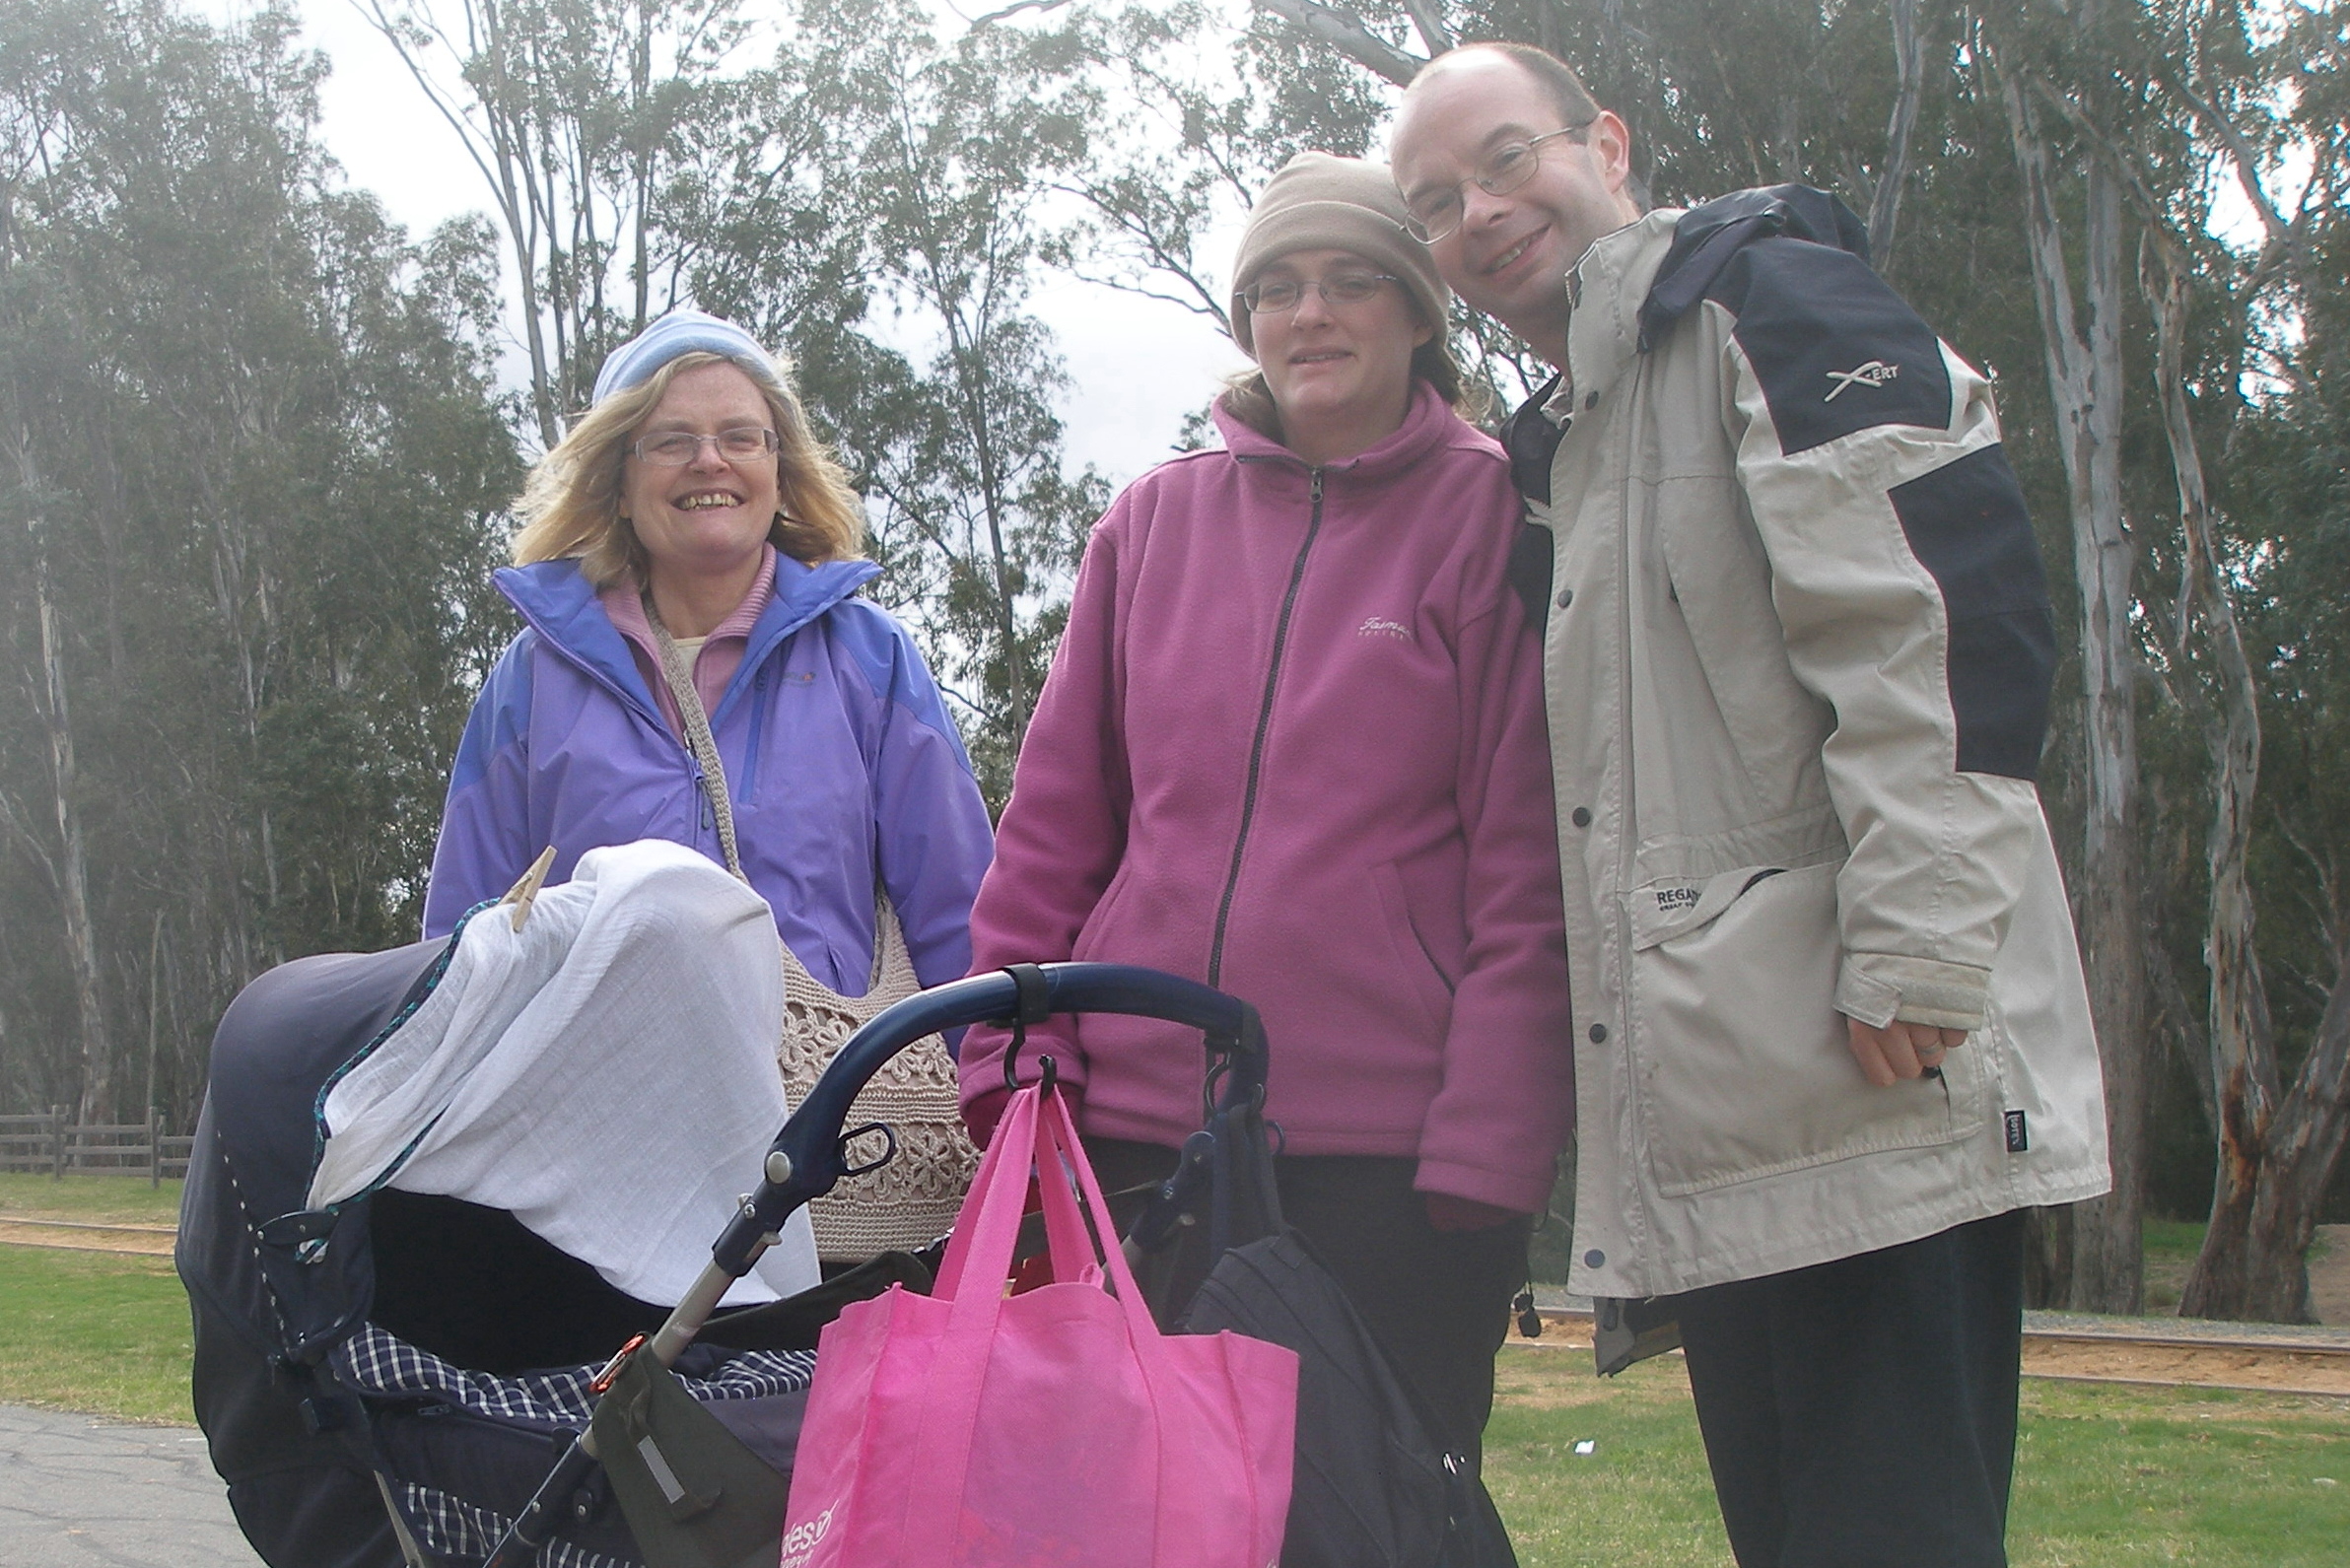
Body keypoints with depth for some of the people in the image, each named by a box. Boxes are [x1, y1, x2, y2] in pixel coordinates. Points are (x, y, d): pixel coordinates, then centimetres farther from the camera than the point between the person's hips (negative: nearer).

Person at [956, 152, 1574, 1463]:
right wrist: (1013, 1059, 4)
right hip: (1141, 1123, 4)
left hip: (1392, 1141, -3)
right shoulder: (1157, 520, 12)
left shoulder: (1492, 514, 1)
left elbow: (1527, 866, -5)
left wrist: (1487, 1139, -11)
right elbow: (1054, 823, 13)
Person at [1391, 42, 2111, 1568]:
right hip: (1725, 1129, 10)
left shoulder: (1766, 294, -3)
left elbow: (1951, 600, -17)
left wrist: (1912, 954, -23)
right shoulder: (1571, 439, 25)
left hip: (1871, 1088, -10)